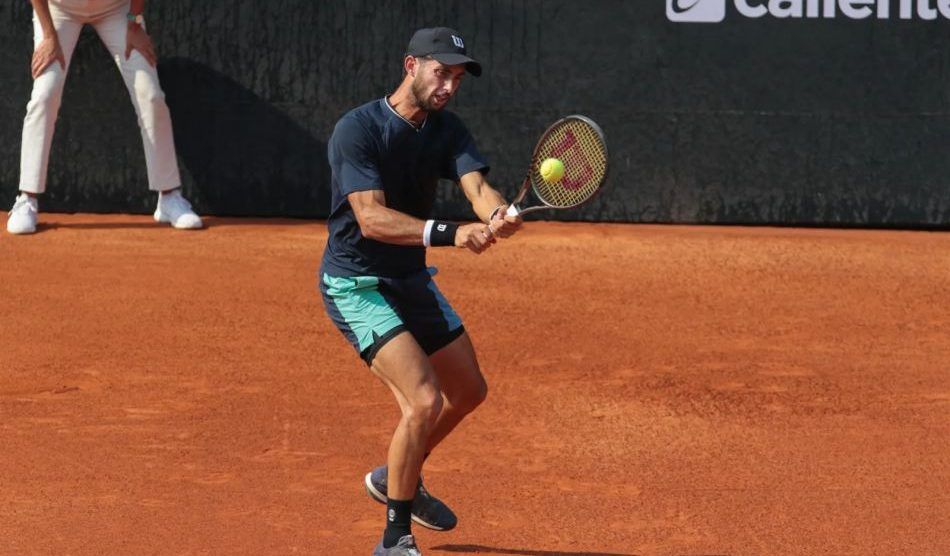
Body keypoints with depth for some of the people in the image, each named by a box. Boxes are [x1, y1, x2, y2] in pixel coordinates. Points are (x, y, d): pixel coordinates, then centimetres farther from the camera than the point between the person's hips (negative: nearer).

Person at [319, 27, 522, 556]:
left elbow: (477, 184, -18)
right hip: (357, 285, -8)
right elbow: (372, 218, -31)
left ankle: (396, 479, 43)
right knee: (424, 400, -21)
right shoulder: (358, 129, -21)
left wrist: (498, 214, -42)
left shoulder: (447, 130, -1)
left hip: (413, 280, 8)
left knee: (469, 391, 19)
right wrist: (449, 233, -43)